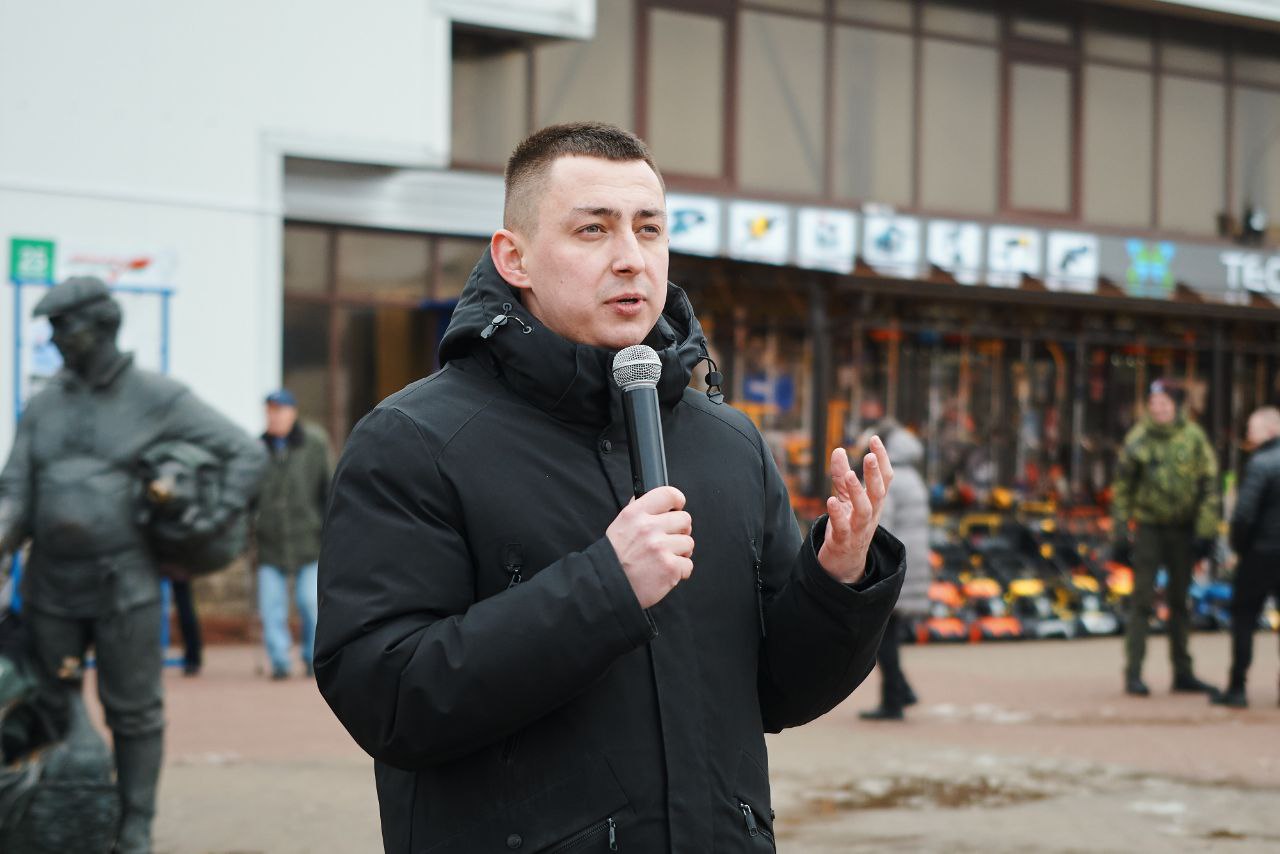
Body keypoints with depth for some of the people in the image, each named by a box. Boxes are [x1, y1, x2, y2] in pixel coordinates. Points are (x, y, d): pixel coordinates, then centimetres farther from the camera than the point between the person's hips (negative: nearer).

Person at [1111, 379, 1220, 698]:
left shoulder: (1193, 437, -2)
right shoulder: (1138, 439, -3)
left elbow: (1209, 484, -1)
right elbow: (1122, 487, 3)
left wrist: (1206, 531, -7)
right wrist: (1120, 531, -1)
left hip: (1183, 529, 1)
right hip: (1149, 528, -1)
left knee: (1180, 602, 11)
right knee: (1141, 601, -5)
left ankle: (1183, 673, 18)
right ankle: (1133, 674, -3)